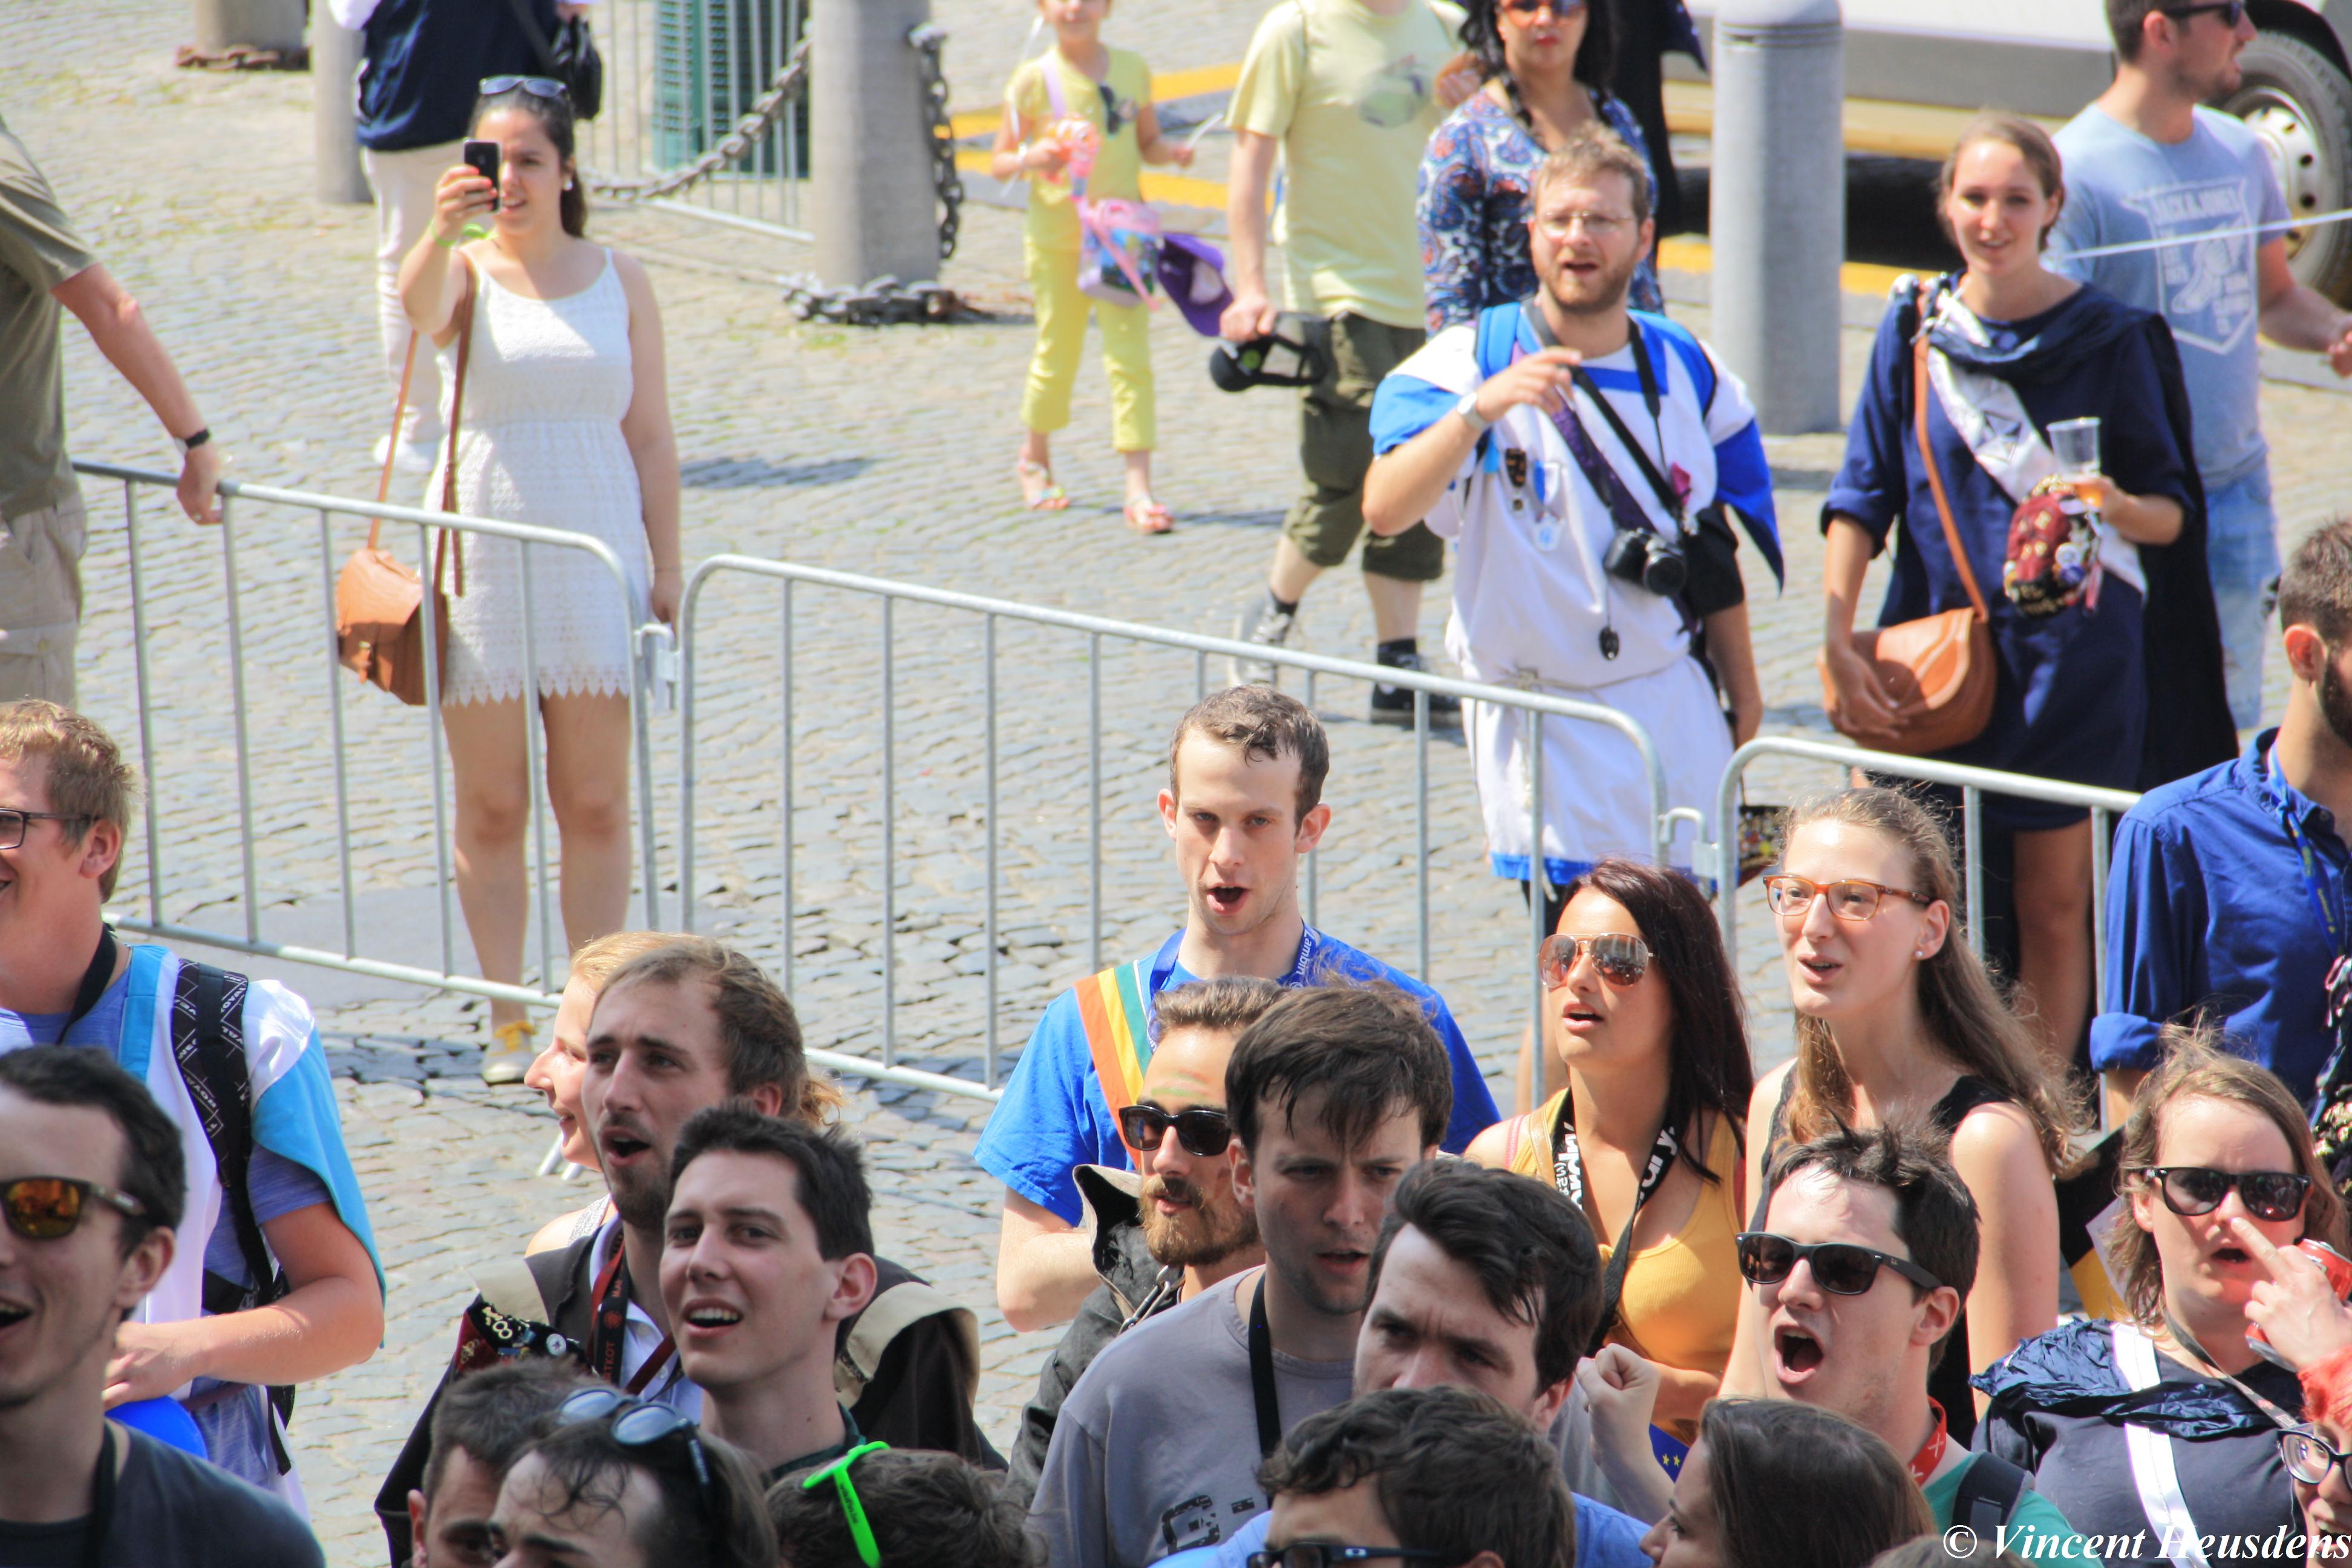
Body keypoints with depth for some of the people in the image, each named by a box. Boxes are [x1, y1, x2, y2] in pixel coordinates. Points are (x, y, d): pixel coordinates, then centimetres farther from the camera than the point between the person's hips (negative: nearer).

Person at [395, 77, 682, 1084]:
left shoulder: (618, 281, 6)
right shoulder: (467, 271, 0)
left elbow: (651, 436, 8)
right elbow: (421, 307, -25)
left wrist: (668, 572, 3)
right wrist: (443, 229, -46)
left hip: (594, 556, 1)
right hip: (482, 556, -1)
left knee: (595, 804, 3)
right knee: (490, 807, 3)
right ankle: (509, 1020, 10)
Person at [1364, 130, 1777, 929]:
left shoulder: (1687, 373, 7)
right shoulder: (1472, 361, -7)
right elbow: (1383, 509, -22)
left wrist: (1743, 693, 14)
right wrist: (1480, 410, -35)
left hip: (1676, 712, 4)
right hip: (1541, 712, -4)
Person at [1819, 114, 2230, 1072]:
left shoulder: (2107, 338, -1)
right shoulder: (1914, 329, 5)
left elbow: (2172, 515, 0)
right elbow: (1861, 500, 4)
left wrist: (2114, 506, -22)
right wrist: (1837, 642, -6)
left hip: (2070, 658, -2)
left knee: (2054, 911, 2)